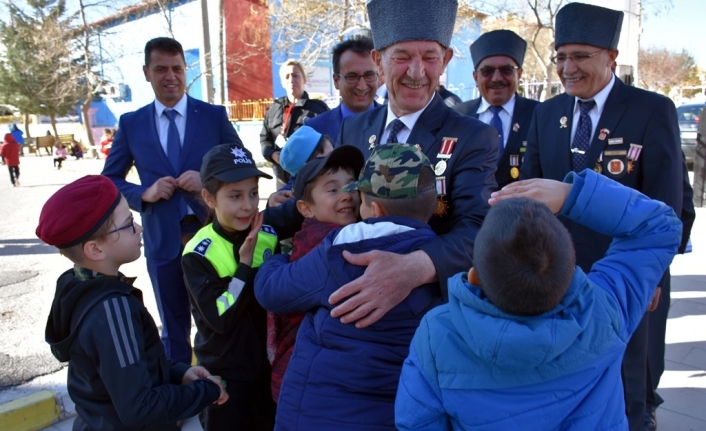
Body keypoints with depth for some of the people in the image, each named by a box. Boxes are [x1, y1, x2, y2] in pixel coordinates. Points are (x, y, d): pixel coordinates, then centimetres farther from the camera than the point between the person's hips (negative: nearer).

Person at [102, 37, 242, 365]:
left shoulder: (214, 115, -1)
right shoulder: (131, 123, 3)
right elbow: (109, 181, 7)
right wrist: (145, 193, -12)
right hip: (163, 242, 1)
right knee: (173, 329, 17)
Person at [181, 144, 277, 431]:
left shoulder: (268, 237, -6)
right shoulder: (198, 254, -17)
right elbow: (221, 320, -22)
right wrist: (245, 263, -26)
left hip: (268, 366, 4)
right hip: (223, 375, -4)